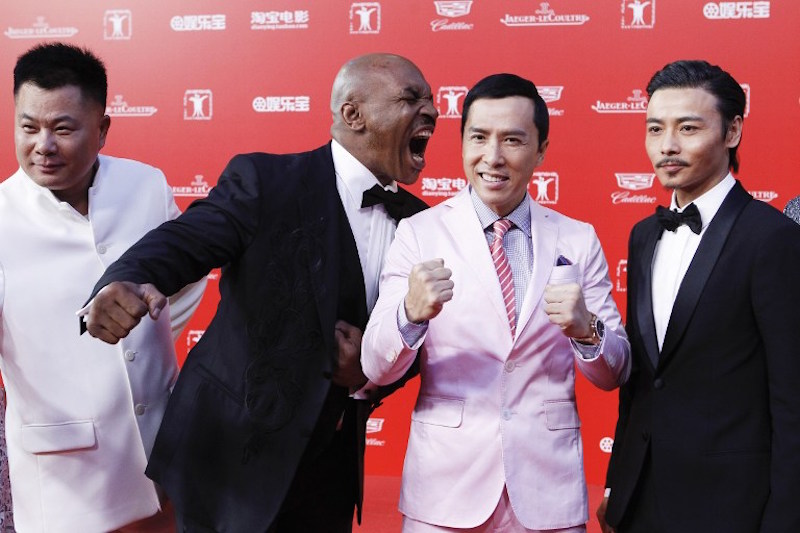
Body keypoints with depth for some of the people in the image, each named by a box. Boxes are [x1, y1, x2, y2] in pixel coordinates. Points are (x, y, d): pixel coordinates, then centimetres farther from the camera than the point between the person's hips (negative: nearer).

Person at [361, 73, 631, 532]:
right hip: (444, 493, -1)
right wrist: (410, 313, -29)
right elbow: (377, 369, -8)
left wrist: (586, 330, -18)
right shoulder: (419, 233, -3)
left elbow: (614, 375, 3)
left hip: (548, 493, 1)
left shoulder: (579, 241, 2)